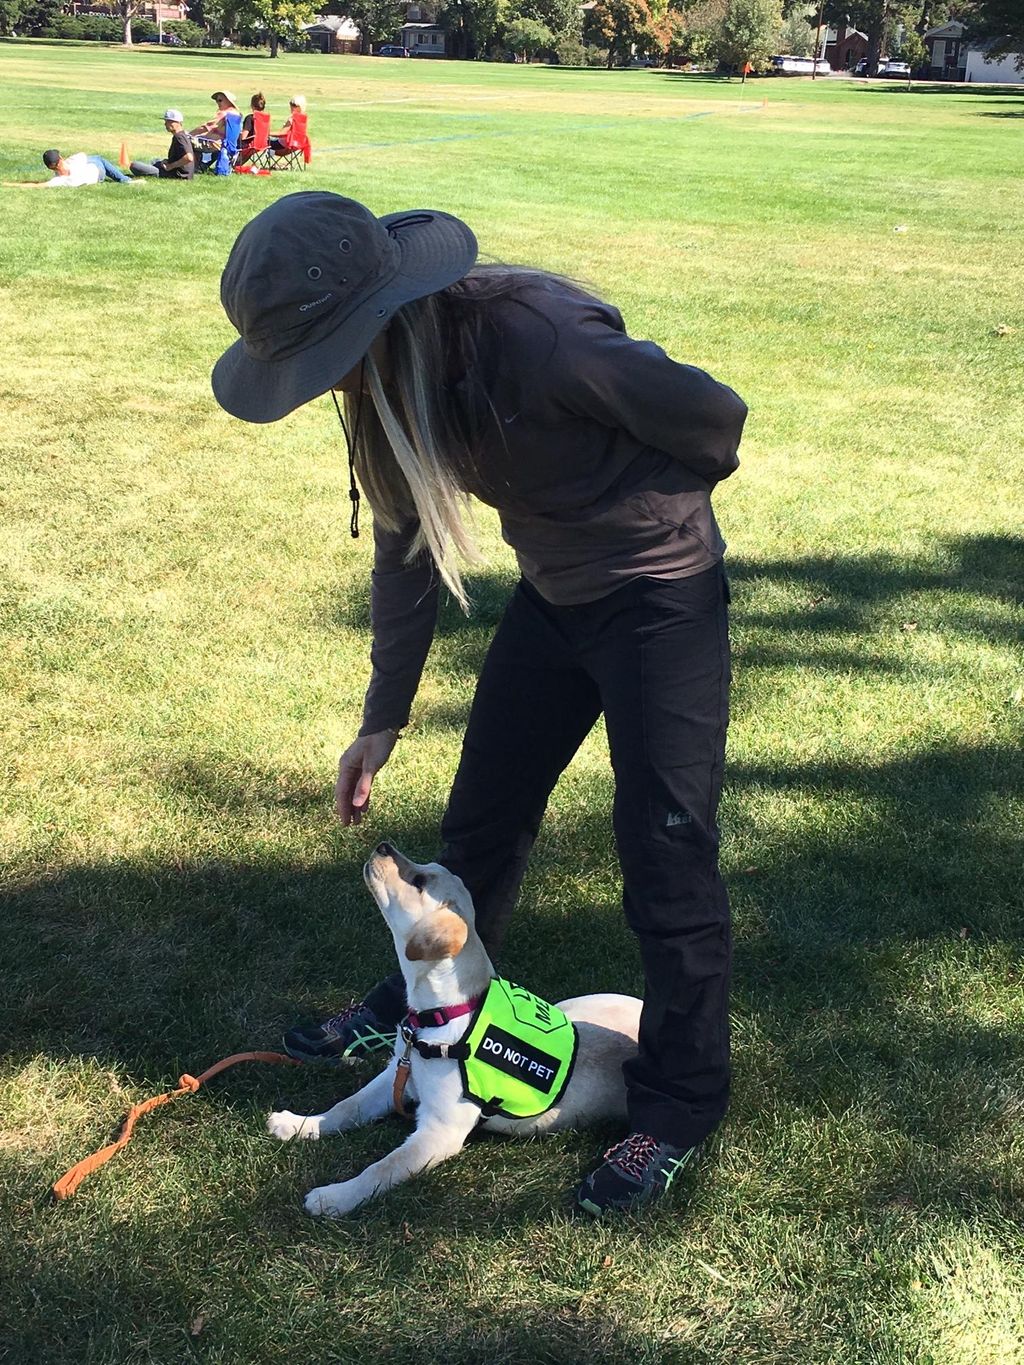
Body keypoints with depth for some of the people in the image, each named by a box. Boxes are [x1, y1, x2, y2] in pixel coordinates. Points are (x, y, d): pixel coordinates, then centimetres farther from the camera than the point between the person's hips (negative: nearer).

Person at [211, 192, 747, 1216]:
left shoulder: (534, 337, -32)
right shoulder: (392, 383, -7)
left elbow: (713, 416, -18)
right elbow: (405, 548, 6)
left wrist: (642, 509, 4)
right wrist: (381, 722, 12)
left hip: (660, 600, -7)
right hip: (551, 596, 7)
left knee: (665, 856, -2)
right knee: (480, 819, 17)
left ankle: (678, 1108, 15)